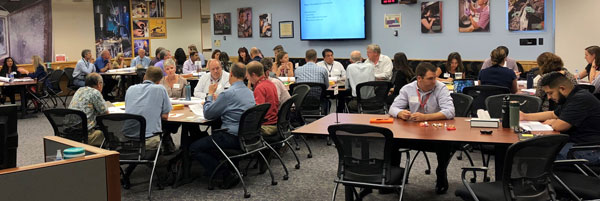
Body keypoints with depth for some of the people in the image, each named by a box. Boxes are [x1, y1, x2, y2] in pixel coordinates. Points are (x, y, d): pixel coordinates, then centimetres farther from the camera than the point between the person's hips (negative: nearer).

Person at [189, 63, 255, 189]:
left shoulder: (229, 93, -18)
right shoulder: (250, 92, 10)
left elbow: (207, 114, -10)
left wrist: (210, 94, 4)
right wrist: (217, 100, 17)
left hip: (232, 137, -9)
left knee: (194, 148, -1)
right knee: (207, 139, 30)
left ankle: (226, 175, -7)